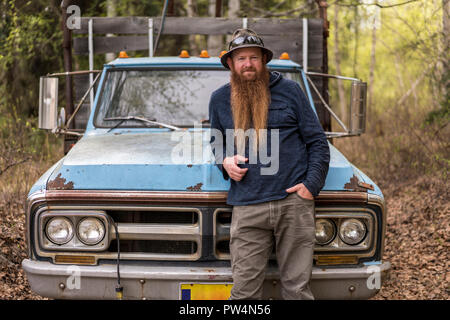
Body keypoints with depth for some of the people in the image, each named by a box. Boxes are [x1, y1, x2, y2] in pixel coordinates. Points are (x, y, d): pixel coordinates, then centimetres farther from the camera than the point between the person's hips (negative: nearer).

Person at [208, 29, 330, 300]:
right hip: (247, 208, 1)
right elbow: (216, 142, 29)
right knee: (245, 291, -4)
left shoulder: (290, 90, 7)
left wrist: (312, 184, -5)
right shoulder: (220, 99, 14)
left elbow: (318, 141, 8)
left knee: (297, 288, 1)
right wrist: (225, 161, 5)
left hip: (294, 201, -1)